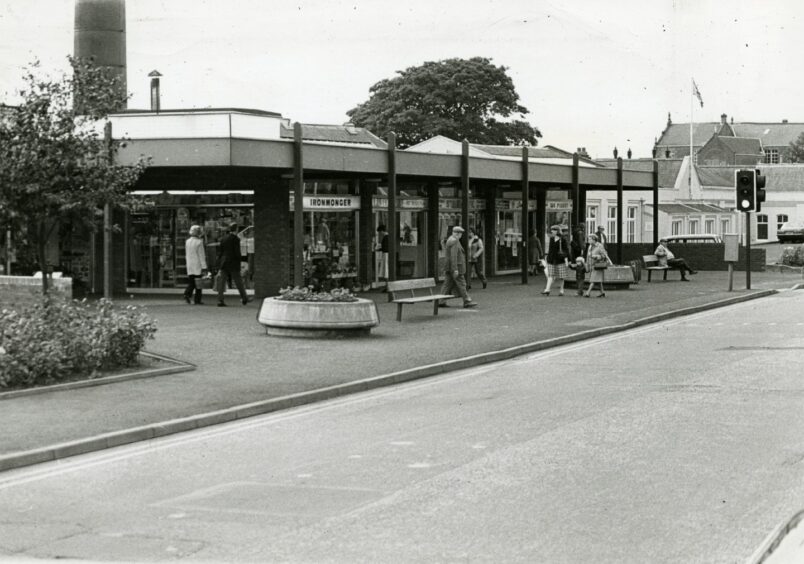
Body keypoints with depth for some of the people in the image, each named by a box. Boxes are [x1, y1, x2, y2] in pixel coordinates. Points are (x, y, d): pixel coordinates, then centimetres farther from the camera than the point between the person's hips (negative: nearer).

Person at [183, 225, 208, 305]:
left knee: (191, 283, 10)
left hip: (190, 266, 5)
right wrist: (204, 267, -13)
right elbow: (202, 256, -14)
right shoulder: (199, 242, -13)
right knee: (198, 283, 3)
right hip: (198, 265, -5)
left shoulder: (187, 241, 5)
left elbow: (186, 254, 13)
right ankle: (197, 300, 5)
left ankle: (187, 294, -14)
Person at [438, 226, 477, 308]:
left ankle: (441, 302, 5)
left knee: (448, 284, 8)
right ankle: (467, 302, 0)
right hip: (455, 266, -10)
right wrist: (455, 269, -25)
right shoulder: (454, 242, -17)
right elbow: (453, 256, -23)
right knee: (461, 284, -4)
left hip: (449, 268, 10)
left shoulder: (450, 239, 15)